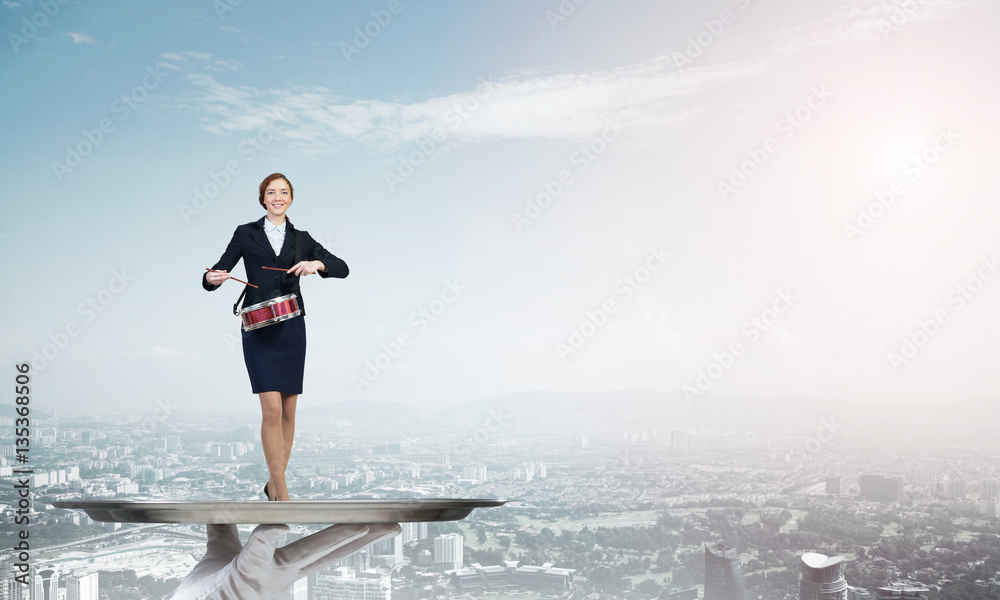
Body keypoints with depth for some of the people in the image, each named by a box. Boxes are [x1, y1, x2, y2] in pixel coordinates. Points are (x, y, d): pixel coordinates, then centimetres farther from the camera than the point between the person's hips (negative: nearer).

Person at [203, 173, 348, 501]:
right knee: (272, 409, -12)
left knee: (288, 411, 6)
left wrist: (317, 264, -14)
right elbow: (216, 274, 3)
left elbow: (342, 268, 5)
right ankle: (282, 495, -7)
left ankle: (274, 483, 21)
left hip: (291, 329, 3)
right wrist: (212, 278, -20)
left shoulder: (301, 238, 11)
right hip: (258, 329, -3)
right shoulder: (246, 234, 6)